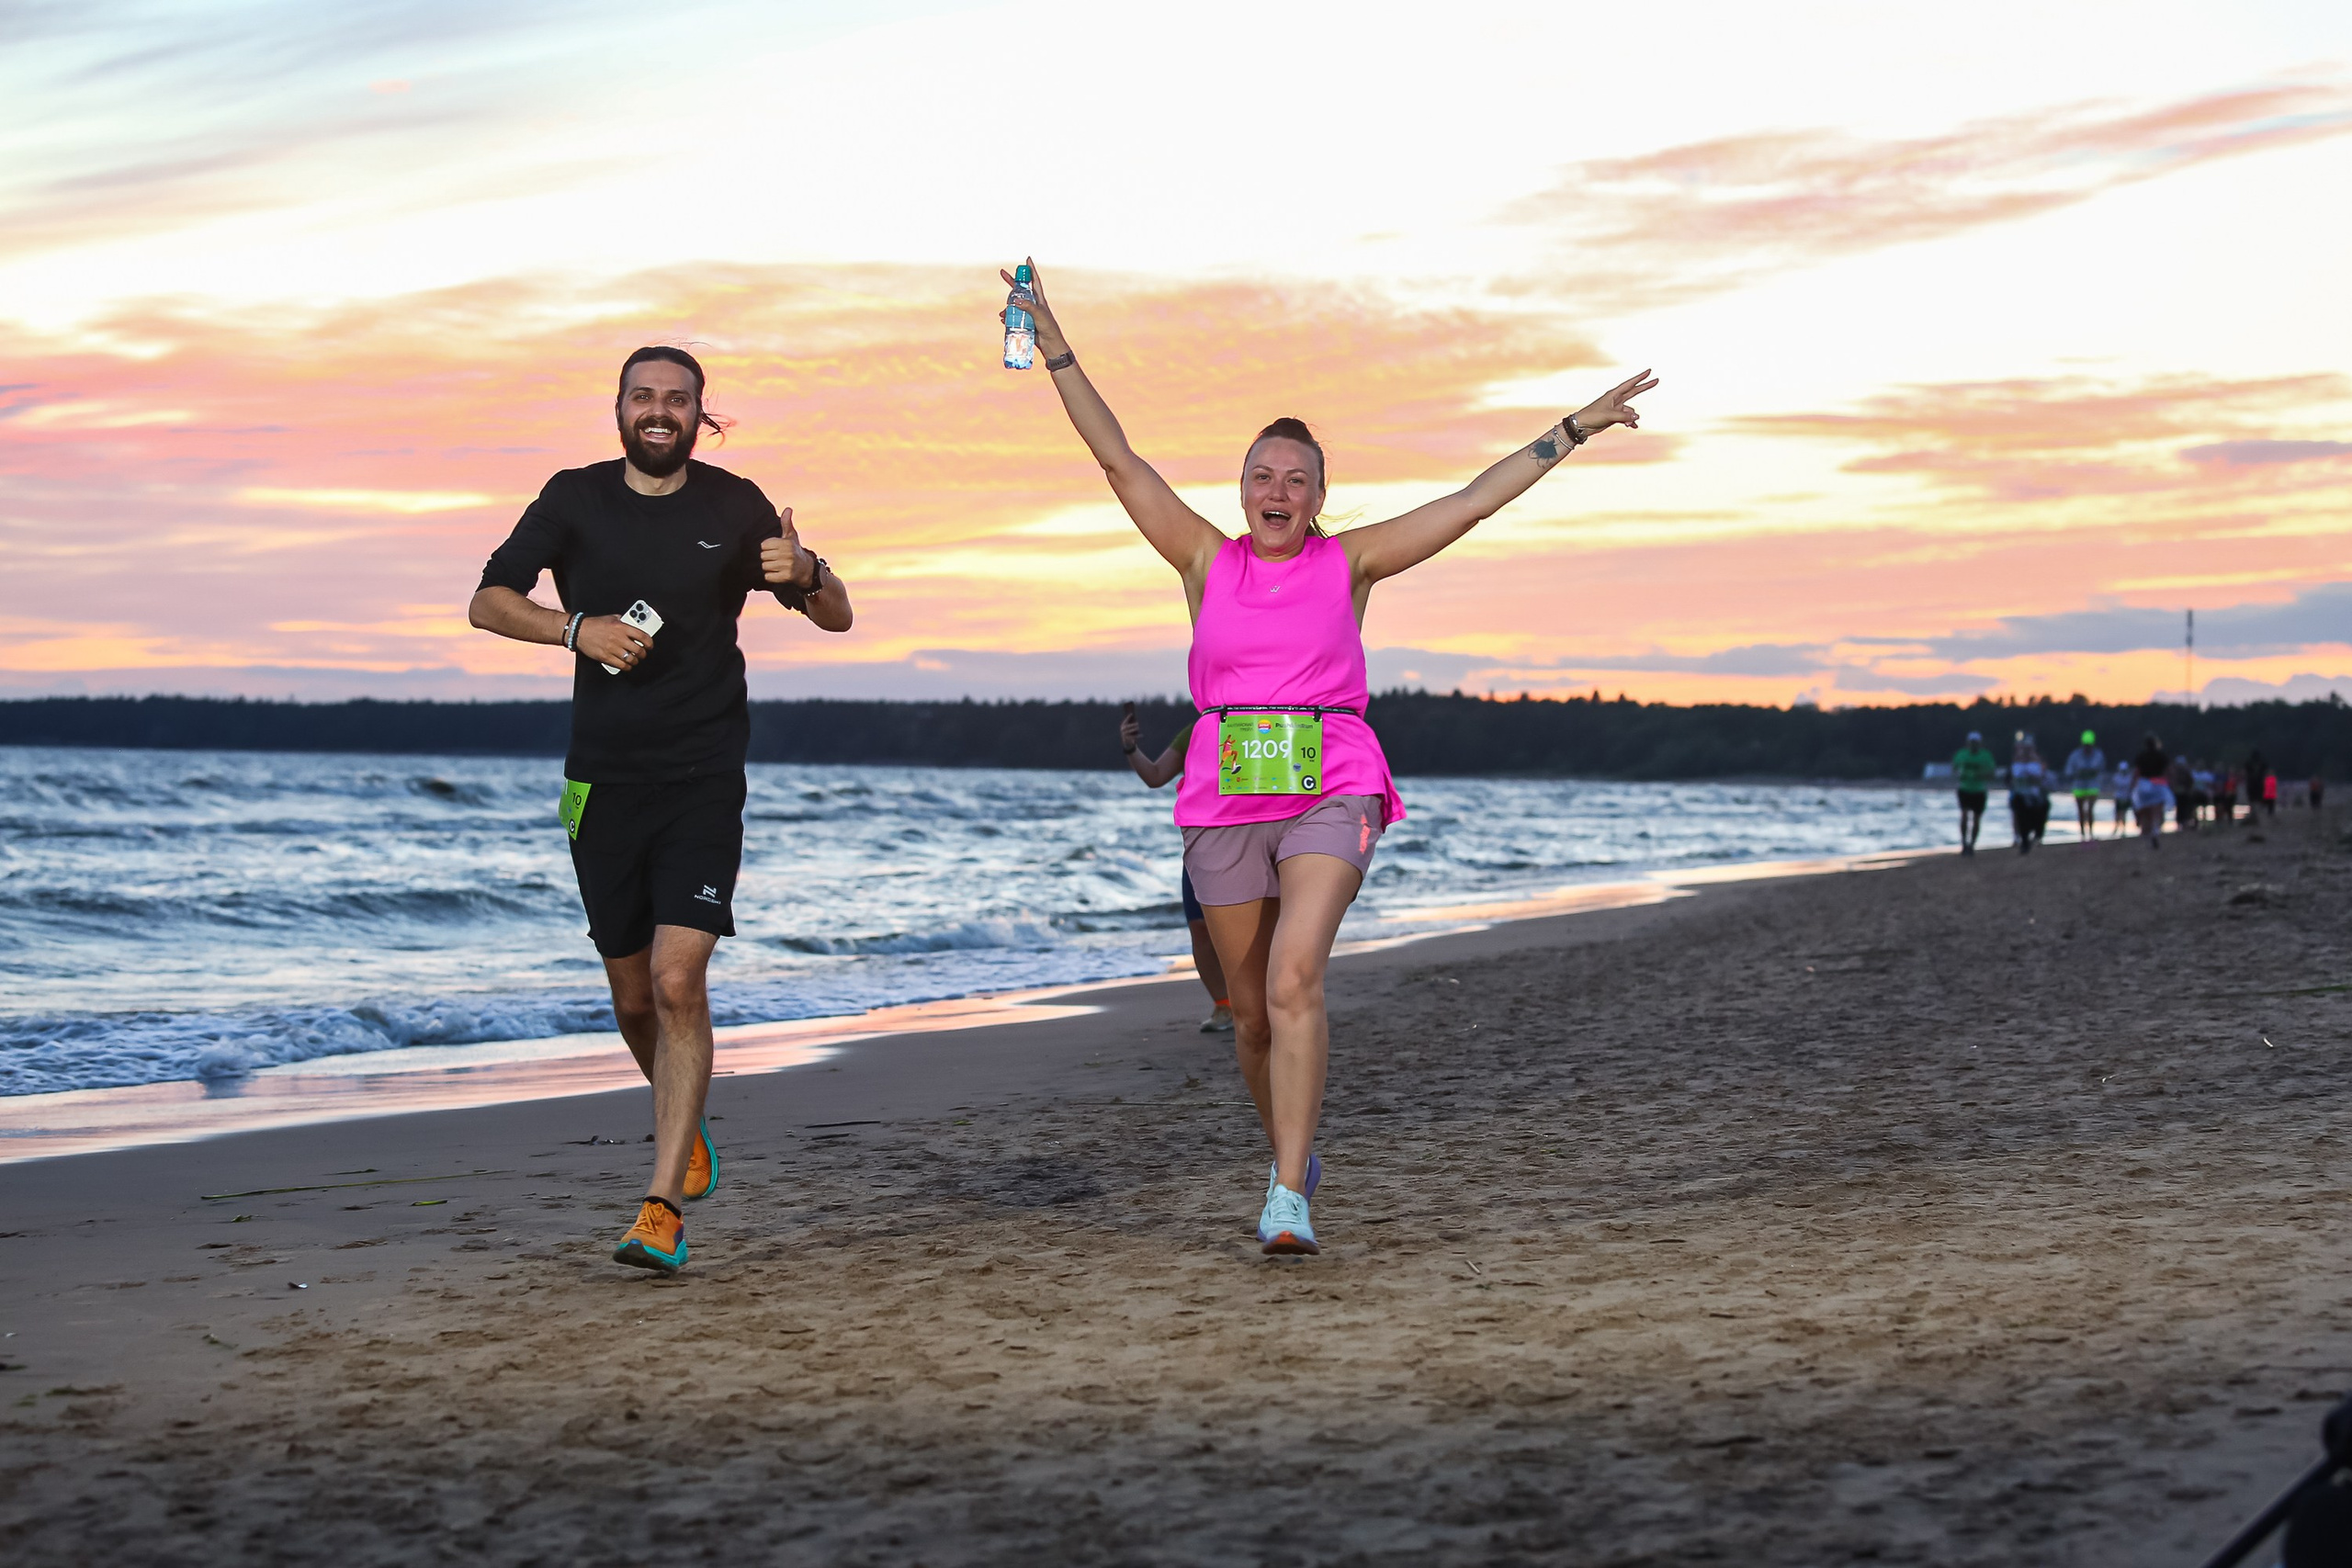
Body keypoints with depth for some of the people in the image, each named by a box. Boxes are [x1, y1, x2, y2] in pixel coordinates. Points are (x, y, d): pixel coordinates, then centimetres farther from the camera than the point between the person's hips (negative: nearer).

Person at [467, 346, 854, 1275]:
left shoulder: (733, 507, 1)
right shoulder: (576, 499, 4)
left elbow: (836, 617, 6)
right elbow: (487, 603, 4)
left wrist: (805, 573, -17)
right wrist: (577, 628, -13)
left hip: (703, 780, -2)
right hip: (602, 781, 2)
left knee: (678, 980, -16)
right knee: (633, 996, 10)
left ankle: (663, 1210, -15)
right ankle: (684, 1124, 40)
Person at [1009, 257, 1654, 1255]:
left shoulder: (1349, 563, 6)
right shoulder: (1206, 561, 8)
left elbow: (1474, 502, 6)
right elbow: (1120, 462, 5)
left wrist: (1575, 428, 4)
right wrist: (1056, 350, 1)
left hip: (1329, 793, -2)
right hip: (1224, 800, 2)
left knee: (1294, 980, -22)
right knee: (1253, 1012, 9)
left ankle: (1287, 1201, -24)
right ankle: (1292, 1155, 35)